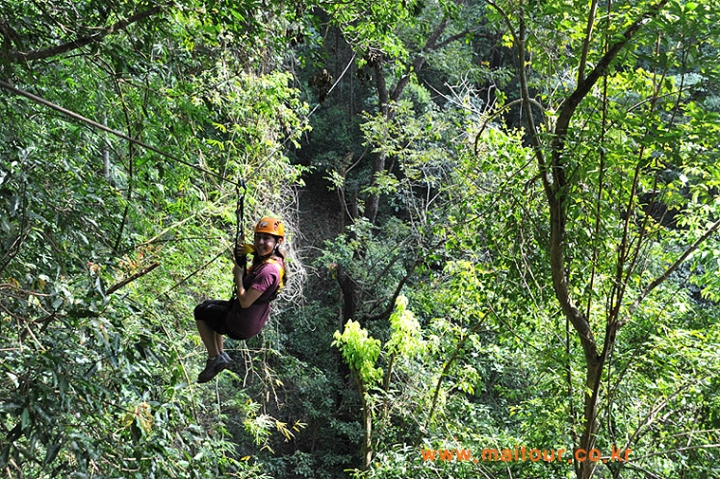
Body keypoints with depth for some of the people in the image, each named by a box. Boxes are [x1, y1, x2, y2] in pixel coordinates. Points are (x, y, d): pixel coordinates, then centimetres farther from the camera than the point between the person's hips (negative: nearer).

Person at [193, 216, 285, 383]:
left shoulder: (268, 271, -32)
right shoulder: (272, 258, -5)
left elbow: (245, 302, -31)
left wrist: (238, 277, -16)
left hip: (241, 326, -9)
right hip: (256, 319, 9)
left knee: (200, 311, 14)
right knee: (210, 305, 32)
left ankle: (214, 357, 17)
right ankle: (220, 354, 33)